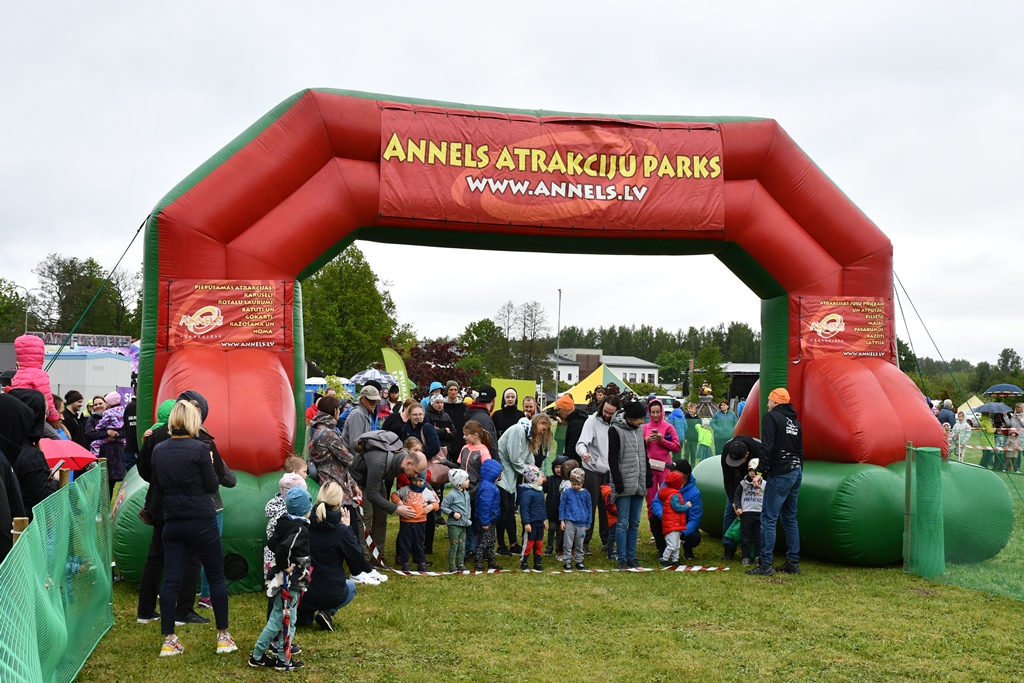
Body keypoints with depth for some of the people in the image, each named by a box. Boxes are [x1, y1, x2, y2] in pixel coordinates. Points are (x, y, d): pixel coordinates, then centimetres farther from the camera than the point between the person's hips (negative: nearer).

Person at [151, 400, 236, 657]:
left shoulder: (158, 450, 2)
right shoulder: (199, 448, -13)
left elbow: (157, 484, 13)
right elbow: (212, 486, -7)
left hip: (172, 522, 4)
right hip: (202, 521, -4)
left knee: (170, 580, 6)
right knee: (216, 577, 8)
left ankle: (168, 640, 8)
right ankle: (223, 636, 13)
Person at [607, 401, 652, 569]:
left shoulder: (639, 430, 12)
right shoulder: (616, 430, -8)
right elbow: (612, 458, -10)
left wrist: (648, 476, 13)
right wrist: (618, 481, -15)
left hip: (639, 484, 6)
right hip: (624, 485, -6)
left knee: (635, 522, 9)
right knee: (623, 522, -4)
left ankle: (631, 557, 14)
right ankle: (622, 559, 0)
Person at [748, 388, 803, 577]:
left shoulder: (771, 417, -7)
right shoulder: (795, 422, 16)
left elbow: (767, 446, -16)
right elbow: (800, 450, 18)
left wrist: (760, 471, -17)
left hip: (780, 474, -8)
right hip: (796, 472, 8)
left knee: (768, 519, -6)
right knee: (790, 519, 15)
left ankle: (765, 564, -8)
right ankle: (793, 562, 17)